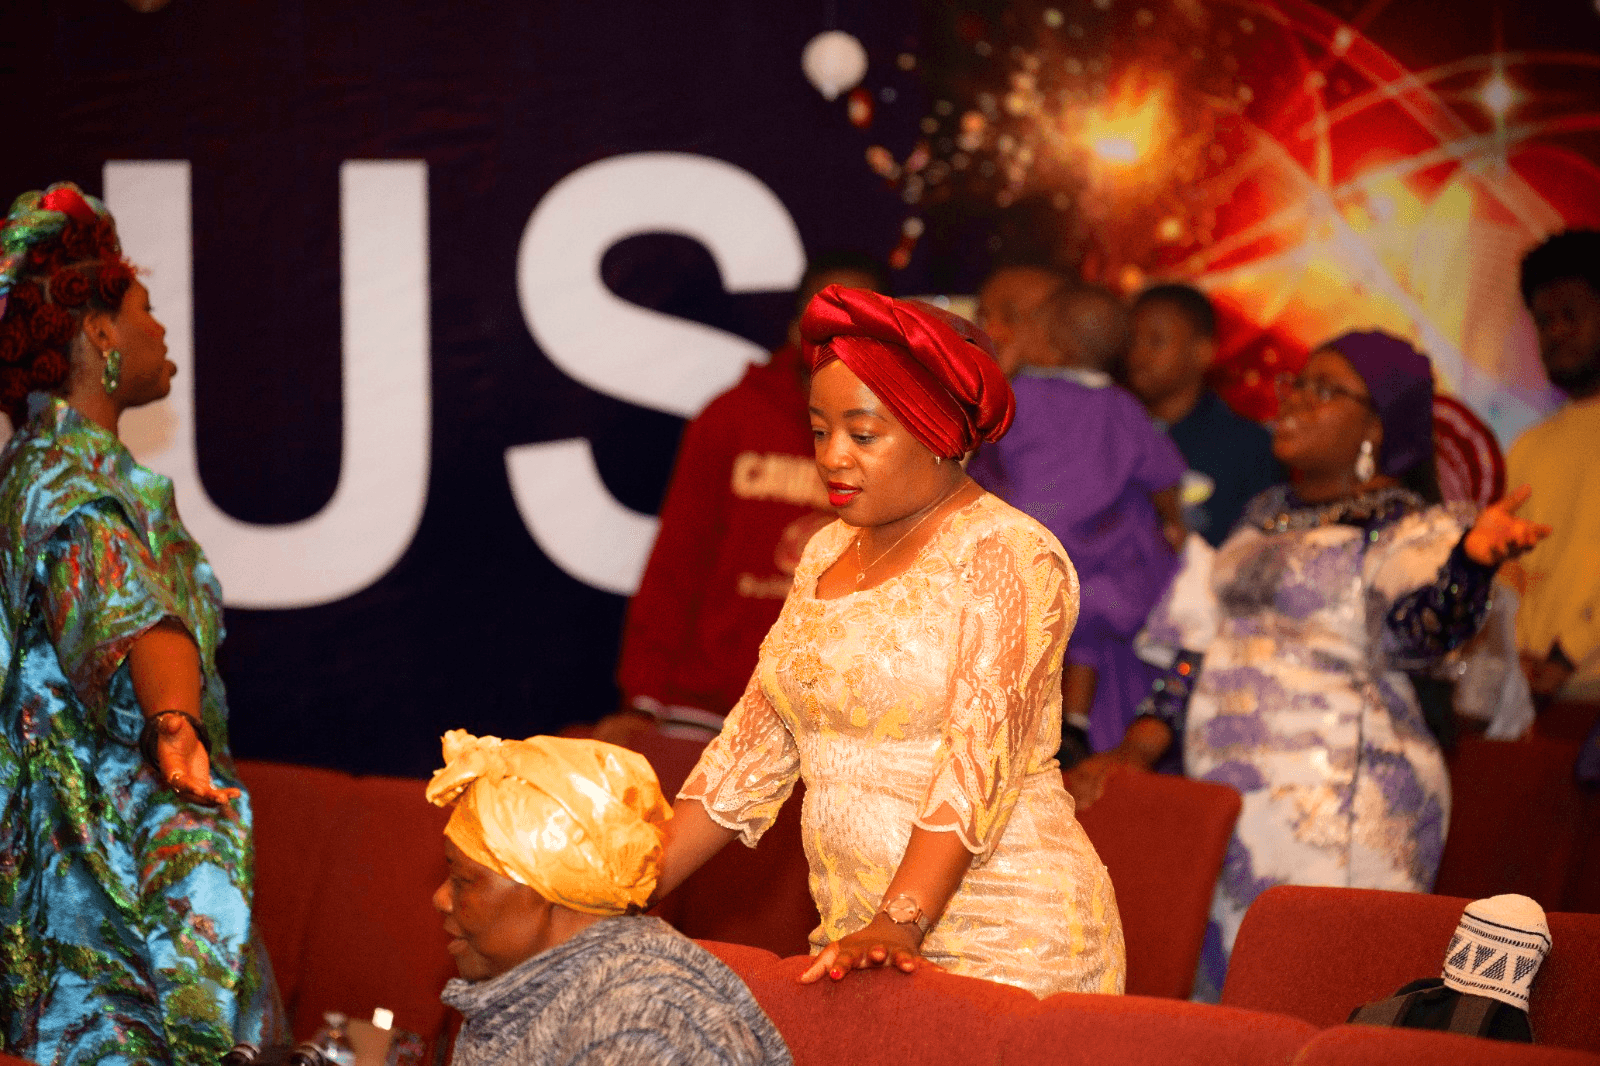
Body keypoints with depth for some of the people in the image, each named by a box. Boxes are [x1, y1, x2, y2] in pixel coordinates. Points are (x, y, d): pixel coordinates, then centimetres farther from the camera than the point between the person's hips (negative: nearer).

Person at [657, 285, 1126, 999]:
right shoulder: (828, 553, 14)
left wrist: (898, 926, -31)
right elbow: (753, 750, 13)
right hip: (859, 943, 6)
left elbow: (980, 760, -20)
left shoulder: (1005, 558, -9)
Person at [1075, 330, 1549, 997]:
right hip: (1221, 807, 8)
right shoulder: (1268, 515, 19)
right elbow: (1195, 642, 20)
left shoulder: (1411, 528, -4)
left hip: (1334, 820, -7)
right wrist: (1137, 751, 10)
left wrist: (1474, 556, -45)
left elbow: (1417, 628, -25)